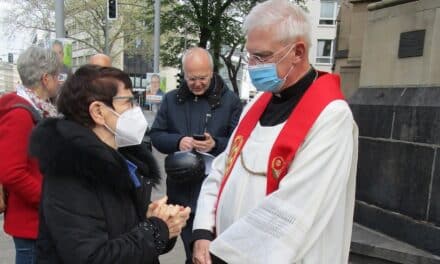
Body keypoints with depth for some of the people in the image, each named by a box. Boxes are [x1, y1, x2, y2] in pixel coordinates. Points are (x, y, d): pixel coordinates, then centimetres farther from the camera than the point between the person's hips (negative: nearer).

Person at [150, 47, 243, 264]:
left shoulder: (230, 100, -3)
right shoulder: (171, 99, 7)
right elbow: (156, 135, 7)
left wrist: (215, 144, -24)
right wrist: (178, 141, -13)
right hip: (181, 189, 3)